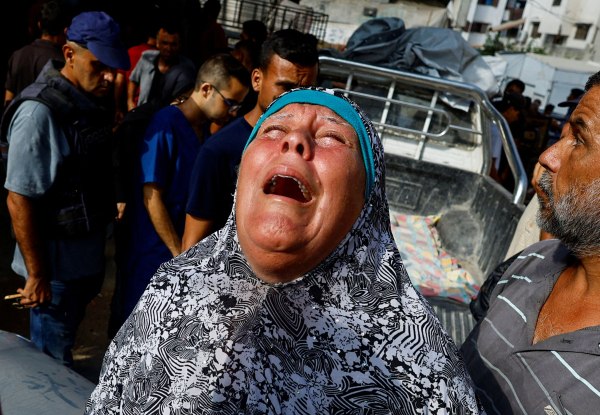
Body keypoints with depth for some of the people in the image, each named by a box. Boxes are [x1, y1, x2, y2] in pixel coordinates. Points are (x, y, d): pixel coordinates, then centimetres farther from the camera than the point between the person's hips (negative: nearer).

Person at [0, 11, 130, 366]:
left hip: (86, 257, 8)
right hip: (57, 266, -8)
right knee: (52, 362, 12)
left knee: (65, 341, 27)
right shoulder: (41, 112, -24)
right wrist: (37, 276, -19)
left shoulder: (88, 101, 3)